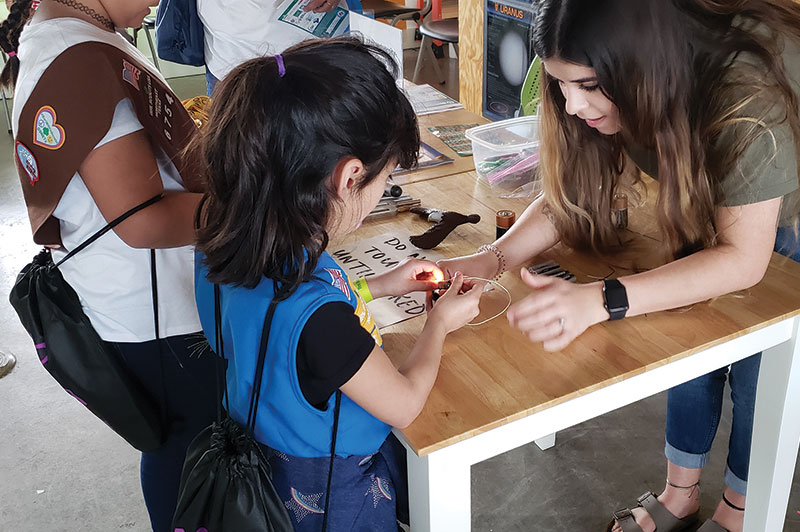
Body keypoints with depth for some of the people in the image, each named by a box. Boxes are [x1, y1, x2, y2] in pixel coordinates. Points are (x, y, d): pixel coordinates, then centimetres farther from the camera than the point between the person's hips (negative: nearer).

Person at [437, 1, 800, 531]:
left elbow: (743, 258, -41)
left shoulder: (747, 94, -41)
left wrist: (601, 301, -52)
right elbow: (570, 195, -15)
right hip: (713, 205, 5)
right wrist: (491, 259, -33)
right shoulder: (625, 96, -22)